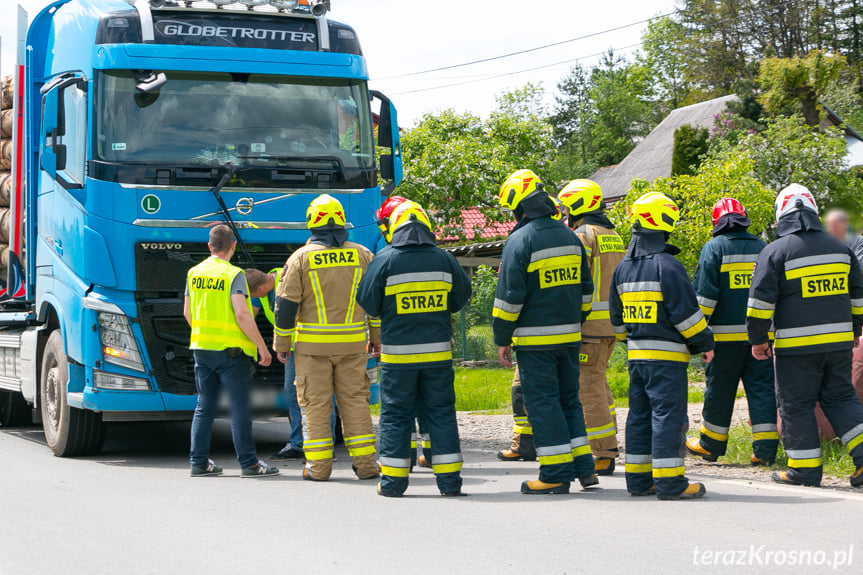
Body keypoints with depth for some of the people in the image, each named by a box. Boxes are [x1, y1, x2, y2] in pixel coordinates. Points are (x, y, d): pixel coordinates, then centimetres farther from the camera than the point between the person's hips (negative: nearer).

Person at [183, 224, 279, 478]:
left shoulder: (194, 273, 7)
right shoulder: (234, 275, -12)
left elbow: (188, 313, 15)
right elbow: (241, 315, -19)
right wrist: (261, 346, -12)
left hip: (201, 348, 6)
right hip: (231, 351, -6)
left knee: (204, 408, 12)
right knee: (240, 409, -1)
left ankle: (199, 462, 14)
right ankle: (248, 463, 0)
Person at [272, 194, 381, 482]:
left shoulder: (301, 258, -4)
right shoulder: (363, 255, 4)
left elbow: (286, 305, -3)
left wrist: (282, 344, 6)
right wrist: (377, 337, 18)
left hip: (312, 343, -2)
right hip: (352, 344, 2)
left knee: (316, 404, 4)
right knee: (355, 401, 8)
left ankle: (318, 466, 5)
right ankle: (364, 464, 7)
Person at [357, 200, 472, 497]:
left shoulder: (385, 261, -8)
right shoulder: (444, 260, 1)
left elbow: (367, 301, -4)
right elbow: (461, 297, 12)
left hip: (398, 353, -2)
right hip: (438, 350, 2)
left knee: (395, 415, 6)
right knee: (441, 412, 9)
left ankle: (393, 481, 8)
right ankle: (449, 480, 9)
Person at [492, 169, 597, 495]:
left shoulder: (520, 241, -12)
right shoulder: (570, 238, 10)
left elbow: (509, 295, -12)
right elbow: (585, 289, 16)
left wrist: (502, 339, -6)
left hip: (535, 339, -7)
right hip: (569, 336, 7)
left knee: (543, 404, -2)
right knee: (569, 400, 15)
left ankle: (556, 474, -1)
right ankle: (584, 468, 14)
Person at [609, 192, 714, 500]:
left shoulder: (623, 269, 11)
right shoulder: (667, 266, -14)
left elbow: (617, 317, 18)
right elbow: (686, 312, -15)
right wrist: (705, 343, -4)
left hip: (636, 355, 8)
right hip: (666, 355, -8)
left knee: (640, 416, 13)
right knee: (668, 416, -5)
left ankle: (638, 478, 15)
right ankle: (669, 482, -5)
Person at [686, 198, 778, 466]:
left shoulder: (714, 248, -3)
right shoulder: (762, 247, 11)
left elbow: (705, 292, -9)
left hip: (726, 333, -3)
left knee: (719, 389, 6)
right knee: (761, 387, 4)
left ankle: (711, 444, 18)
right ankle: (765, 449, -1)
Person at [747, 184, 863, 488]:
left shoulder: (775, 252, -6)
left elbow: (761, 300, -8)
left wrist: (758, 339, 2)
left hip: (797, 346, -5)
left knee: (796, 405, 5)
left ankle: (805, 469, 7)